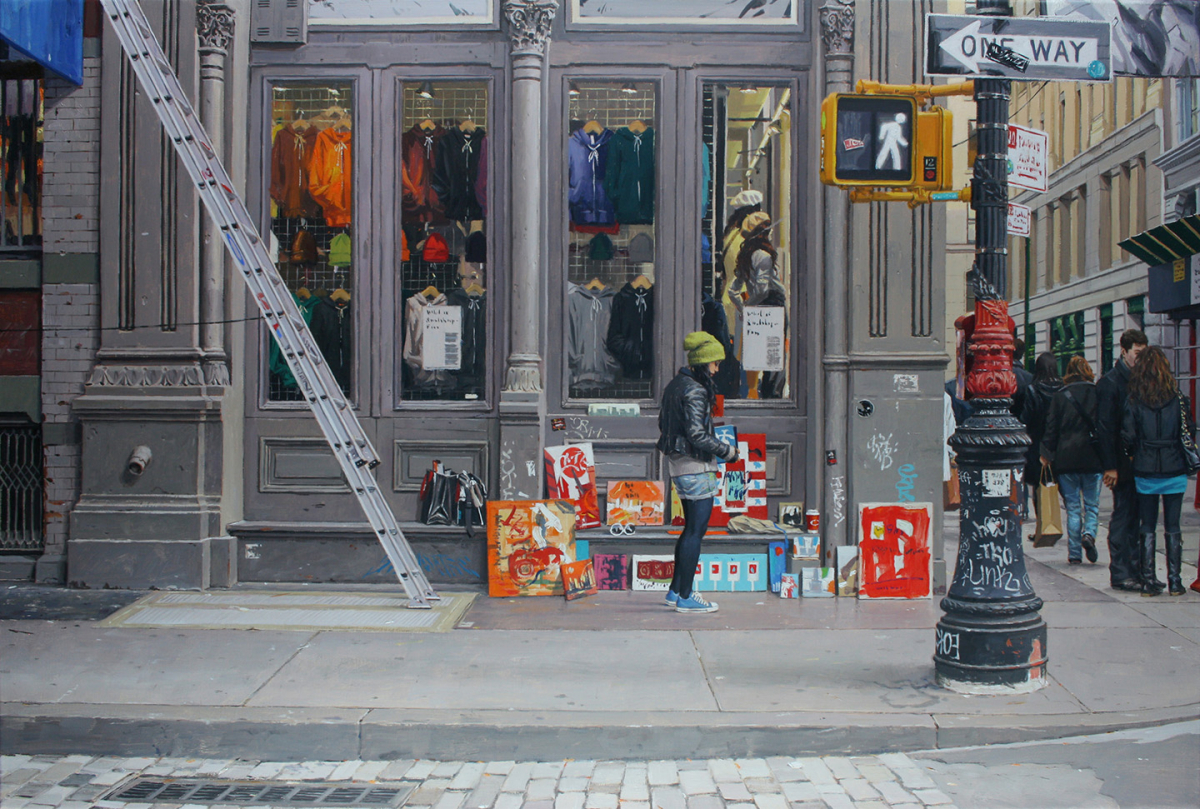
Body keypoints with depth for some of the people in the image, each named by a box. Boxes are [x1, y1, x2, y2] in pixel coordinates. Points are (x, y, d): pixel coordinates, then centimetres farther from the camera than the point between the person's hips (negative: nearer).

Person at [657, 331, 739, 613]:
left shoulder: (676, 384, 12)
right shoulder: (695, 391, -17)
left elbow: (663, 423, 19)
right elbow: (698, 436, -22)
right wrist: (728, 452, -11)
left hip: (678, 463, 10)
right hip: (696, 466, -10)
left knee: (691, 528, 17)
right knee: (696, 530, -3)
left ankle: (676, 591, 23)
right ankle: (685, 597, 2)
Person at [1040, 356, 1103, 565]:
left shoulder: (1060, 397, 0)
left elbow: (1051, 429, -1)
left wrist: (1047, 454, 8)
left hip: (1066, 459, 0)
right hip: (1093, 459, 0)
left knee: (1072, 508, 6)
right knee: (1092, 504, 12)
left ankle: (1074, 553, 4)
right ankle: (1089, 533, -15)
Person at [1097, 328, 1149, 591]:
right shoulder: (1110, 382, -8)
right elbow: (1105, 427, -12)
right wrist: (1111, 466, -16)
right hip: (1123, 463, -6)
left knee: (1134, 517, 10)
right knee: (1123, 516, -2)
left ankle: (1136, 570, 17)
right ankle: (1120, 574, 5)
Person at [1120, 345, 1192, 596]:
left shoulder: (1133, 400, -5)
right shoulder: (1177, 397, -4)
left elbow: (1127, 435, -8)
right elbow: (1189, 431, -3)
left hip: (1145, 472, 0)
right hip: (1174, 470, 0)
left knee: (1147, 528, 8)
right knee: (1172, 527, 7)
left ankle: (1148, 580, 7)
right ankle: (1174, 581, 8)